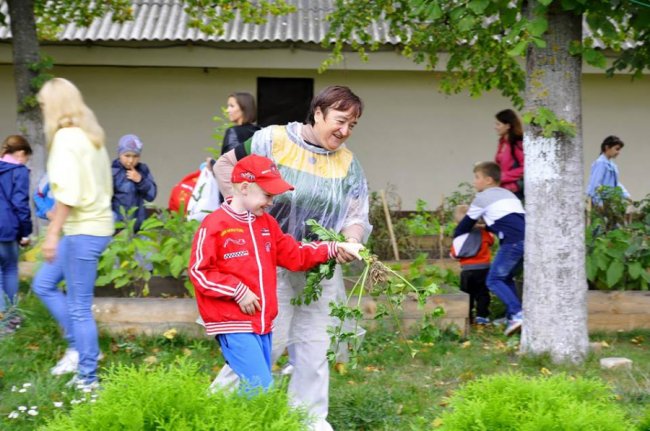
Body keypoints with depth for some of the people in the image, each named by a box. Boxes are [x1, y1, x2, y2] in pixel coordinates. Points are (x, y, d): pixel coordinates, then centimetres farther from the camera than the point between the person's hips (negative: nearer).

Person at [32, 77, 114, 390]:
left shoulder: (66, 137, -13)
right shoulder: (89, 135, 13)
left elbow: (67, 191, -21)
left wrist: (52, 233, -19)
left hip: (83, 230, -9)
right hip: (95, 223, 9)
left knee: (79, 307, -2)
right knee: (44, 284, 18)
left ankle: (87, 380, 4)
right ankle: (78, 347, 20)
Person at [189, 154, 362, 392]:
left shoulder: (267, 224, 14)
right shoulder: (214, 225, -9)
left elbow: (294, 254, 18)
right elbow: (198, 271, -11)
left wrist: (336, 248, 11)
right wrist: (238, 292, -15)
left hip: (263, 324, 8)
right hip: (233, 325, -8)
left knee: (259, 388, 11)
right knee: (262, 390, -15)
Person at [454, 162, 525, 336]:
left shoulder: (482, 198, 10)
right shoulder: (509, 194, 30)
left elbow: (467, 223, 19)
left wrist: (455, 236, 36)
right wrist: (488, 226, 53)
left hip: (513, 242, -7)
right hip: (529, 239, 7)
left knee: (494, 280, -2)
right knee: (506, 278, 20)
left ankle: (517, 314, -20)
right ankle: (514, 317, 11)